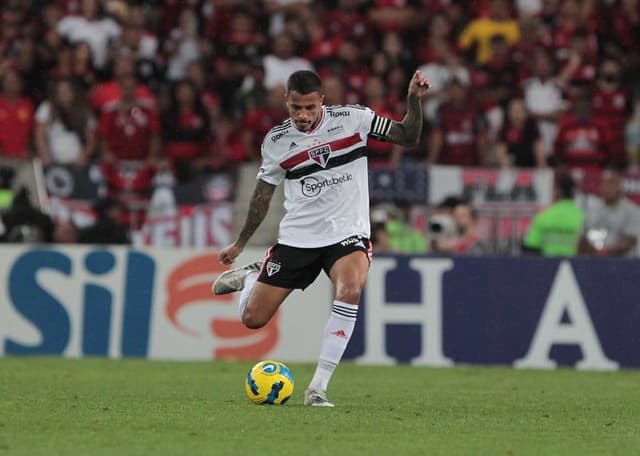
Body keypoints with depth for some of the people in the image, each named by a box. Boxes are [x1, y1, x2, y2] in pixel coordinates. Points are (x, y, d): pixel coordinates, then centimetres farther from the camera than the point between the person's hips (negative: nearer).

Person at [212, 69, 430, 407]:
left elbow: (408, 137, 0)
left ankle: (318, 387, -26)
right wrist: (240, 243, 16)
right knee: (253, 319, -1)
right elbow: (263, 192, 11)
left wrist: (414, 100, -16)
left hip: (348, 233, -1)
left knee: (350, 290, -34)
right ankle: (251, 277, 38)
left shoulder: (352, 119, -6)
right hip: (297, 236, 2)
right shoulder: (276, 141, -2)